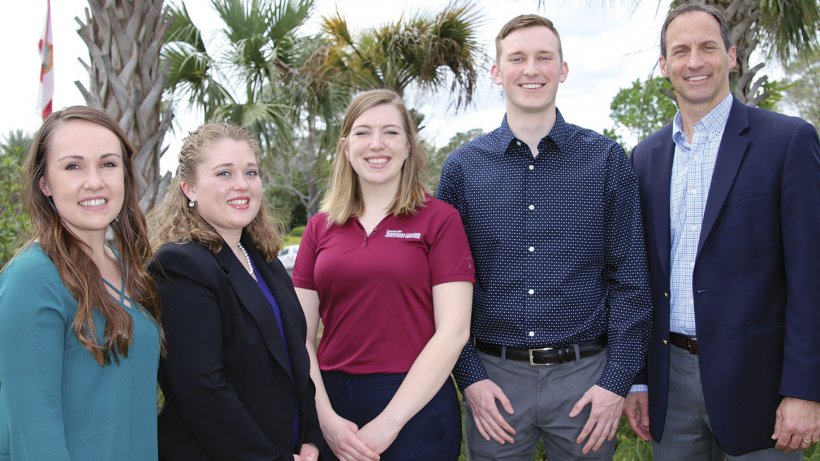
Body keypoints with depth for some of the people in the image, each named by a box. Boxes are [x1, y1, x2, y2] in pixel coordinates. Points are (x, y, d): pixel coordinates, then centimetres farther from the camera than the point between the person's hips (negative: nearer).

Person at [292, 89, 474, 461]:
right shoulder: (319, 227, 5)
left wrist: (389, 422, -13)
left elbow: (453, 331, -10)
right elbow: (301, 335, 4)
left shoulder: (440, 219, -5)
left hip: (416, 406, -3)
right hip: (333, 405, 3)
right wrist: (325, 417, -9)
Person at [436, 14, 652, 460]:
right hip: (494, 377, 1)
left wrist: (618, 379, -5)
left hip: (585, 376, 0)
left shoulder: (607, 160, 0)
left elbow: (629, 278, 0)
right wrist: (469, 375, -4)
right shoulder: (462, 167, 2)